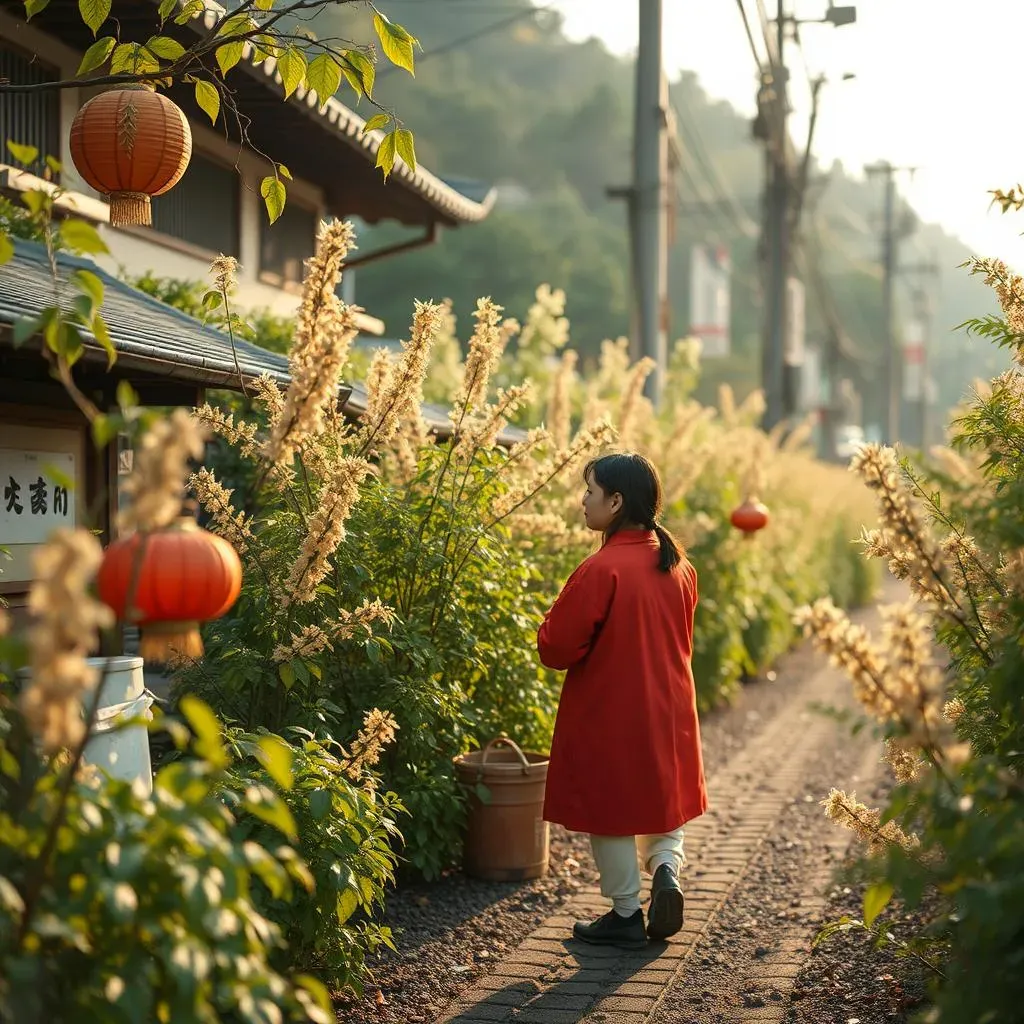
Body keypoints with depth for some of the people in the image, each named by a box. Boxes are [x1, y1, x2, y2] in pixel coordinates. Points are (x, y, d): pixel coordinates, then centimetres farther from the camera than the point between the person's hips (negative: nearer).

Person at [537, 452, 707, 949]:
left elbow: (556, 647, -18)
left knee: (611, 810, 9)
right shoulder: (678, 565, 1)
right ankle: (666, 870, 2)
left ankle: (626, 915, 17)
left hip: (607, 715, -6)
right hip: (668, 709, 6)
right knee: (661, 798, 24)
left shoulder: (602, 570, -22)